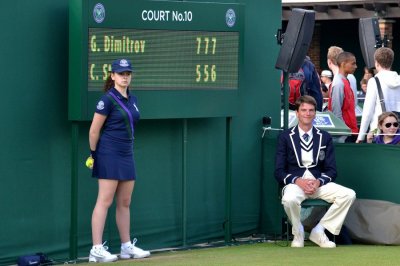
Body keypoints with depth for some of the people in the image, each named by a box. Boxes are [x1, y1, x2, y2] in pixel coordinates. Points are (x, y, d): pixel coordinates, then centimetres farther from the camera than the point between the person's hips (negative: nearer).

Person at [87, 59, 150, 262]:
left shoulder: (132, 100, 13)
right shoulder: (108, 99, -10)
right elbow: (94, 130, -9)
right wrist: (94, 154, -1)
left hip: (127, 155, 8)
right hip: (109, 155, -8)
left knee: (125, 202, 11)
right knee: (104, 201, -9)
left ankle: (127, 247, 18)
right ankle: (97, 250, -10)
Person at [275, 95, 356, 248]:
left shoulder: (325, 138, 12)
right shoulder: (286, 137, 5)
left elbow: (331, 170, 9)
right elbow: (279, 172, 0)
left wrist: (318, 182, -13)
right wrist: (298, 181, -18)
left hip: (319, 183, 3)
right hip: (294, 182, -3)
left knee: (349, 195, -22)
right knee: (289, 199, -39)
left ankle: (319, 231, -10)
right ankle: (298, 233, -8)